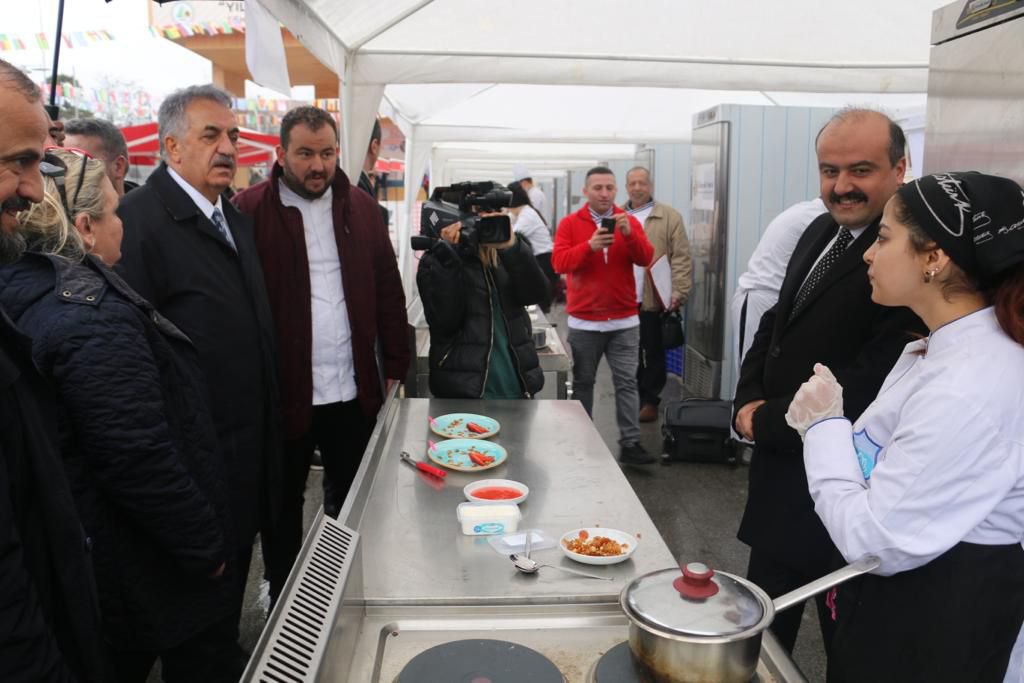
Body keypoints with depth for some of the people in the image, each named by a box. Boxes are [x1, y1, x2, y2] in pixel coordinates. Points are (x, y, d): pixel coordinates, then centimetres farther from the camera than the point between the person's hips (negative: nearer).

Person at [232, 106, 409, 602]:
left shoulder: (359, 208, 6)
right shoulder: (250, 210, -7)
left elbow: (387, 289, 8)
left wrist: (395, 365, 5)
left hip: (353, 389, 4)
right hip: (283, 390, -3)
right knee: (283, 505, 15)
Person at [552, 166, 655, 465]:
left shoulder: (629, 221, 5)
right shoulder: (570, 223, 1)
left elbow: (646, 258, -6)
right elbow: (559, 261, -12)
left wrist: (630, 234, -23)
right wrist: (589, 246, -26)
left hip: (624, 321, 1)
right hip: (584, 321, -1)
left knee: (627, 382, 0)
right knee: (583, 382, 9)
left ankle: (630, 444, 4)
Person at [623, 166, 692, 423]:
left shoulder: (669, 217, 1)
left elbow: (681, 258, -5)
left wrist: (678, 293, -14)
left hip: (655, 300, -3)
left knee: (654, 353, 6)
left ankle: (650, 401, 17)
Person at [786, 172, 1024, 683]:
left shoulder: (968, 390, -31)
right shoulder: (943, 347, 2)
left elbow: (874, 541, -27)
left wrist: (824, 425, -18)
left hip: (935, 622, -9)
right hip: (901, 587, 9)